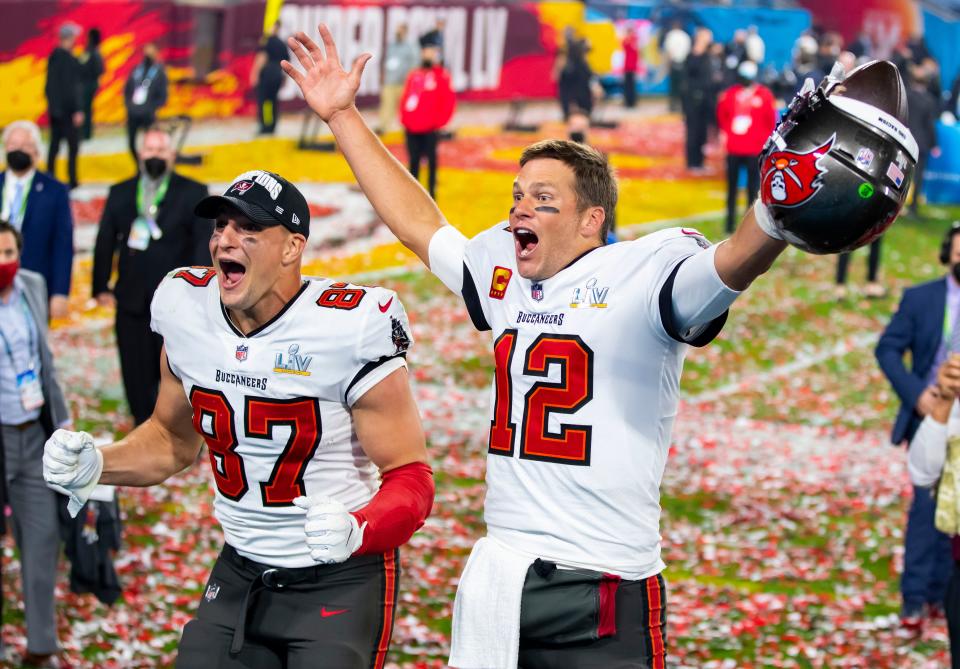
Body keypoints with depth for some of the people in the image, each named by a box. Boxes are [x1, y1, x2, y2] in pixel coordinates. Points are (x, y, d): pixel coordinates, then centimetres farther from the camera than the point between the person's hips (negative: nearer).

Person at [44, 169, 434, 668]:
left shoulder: (347, 330, -19)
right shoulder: (188, 312, -3)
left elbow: (410, 477, -16)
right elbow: (174, 439, 15)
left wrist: (355, 531, -35)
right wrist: (96, 466, -3)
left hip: (341, 583, -5)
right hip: (239, 575, 5)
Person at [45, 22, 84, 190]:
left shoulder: (53, 56, 7)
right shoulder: (69, 59, -17)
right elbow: (73, 86, -19)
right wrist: (78, 110, -16)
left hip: (54, 108, 8)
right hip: (68, 110, -8)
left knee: (54, 144, 13)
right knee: (73, 145, -1)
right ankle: (72, 180, -1)